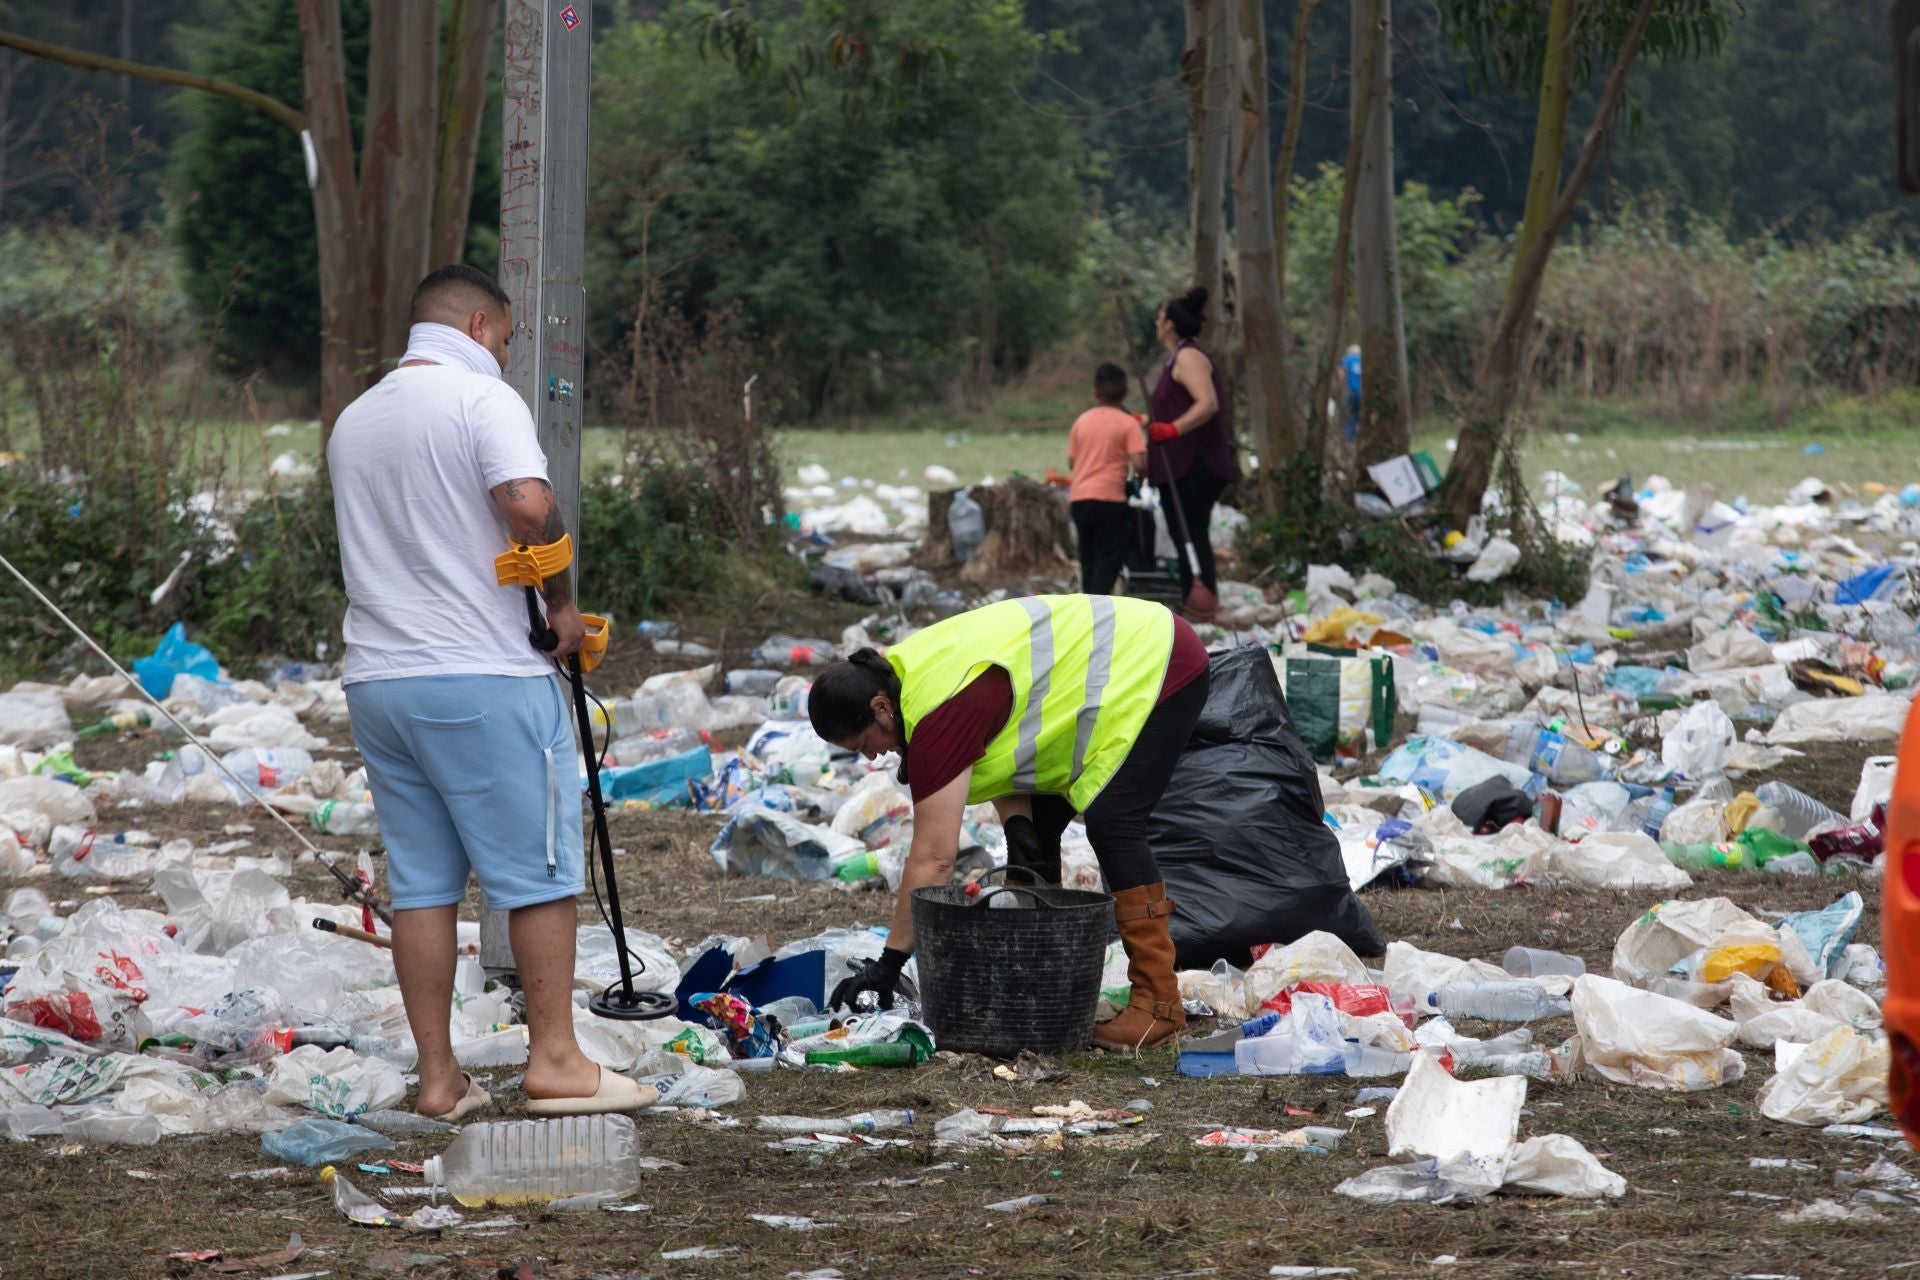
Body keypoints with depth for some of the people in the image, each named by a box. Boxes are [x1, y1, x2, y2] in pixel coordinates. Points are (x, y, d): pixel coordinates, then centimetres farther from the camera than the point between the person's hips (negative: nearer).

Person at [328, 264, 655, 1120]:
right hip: (483, 673, -7)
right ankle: (553, 1057, 2)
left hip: (376, 680, 7)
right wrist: (561, 601, -8)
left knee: (421, 880, 7)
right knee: (538, 869, 2)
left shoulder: (353, 421, 16)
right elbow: (529, 505, -23)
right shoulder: (481, 398, -7)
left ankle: (437, 1075, 7)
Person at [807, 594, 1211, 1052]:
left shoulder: (939, 710, -31)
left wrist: (889, 962, -28)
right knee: (1037, 829, 6)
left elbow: (933, 858, -30)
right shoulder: (902, 673, -2)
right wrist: (1017, 822, -16)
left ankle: (1159, 1004, -19)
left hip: (1160, 669, -10)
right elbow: (995, 749, 4)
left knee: (1111, 823, -21)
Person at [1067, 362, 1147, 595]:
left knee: (1089, 558, 15)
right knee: (1109, 558, -3)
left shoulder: (1082, 421, 10)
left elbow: (1071, 463, 11)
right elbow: (1139, 463, -13)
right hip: (1109, 497, -5)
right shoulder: (1128, 423, -4)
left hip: (1078, 498, 5)